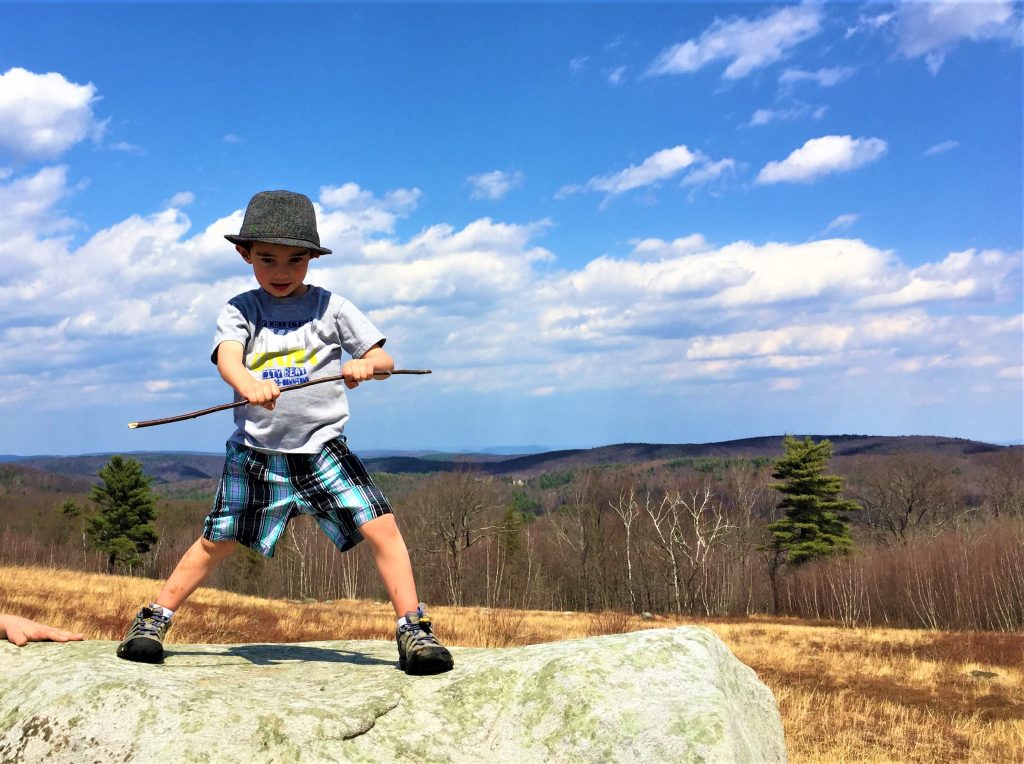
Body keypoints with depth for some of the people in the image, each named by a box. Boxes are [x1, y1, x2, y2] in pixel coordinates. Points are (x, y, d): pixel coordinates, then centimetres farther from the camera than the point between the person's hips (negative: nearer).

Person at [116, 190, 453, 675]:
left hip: (322, 447, 0)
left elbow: (383, 360, 1)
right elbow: (227, 356, -17)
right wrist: (248, 383, -40)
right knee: (217, 541, 8)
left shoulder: (330, 306, 4)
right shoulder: (240, 310, 3)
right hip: (256, 451, 1)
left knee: (381, 527, -13)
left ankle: (412, 630, -2)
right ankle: (154, 620, 28)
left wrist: (366, 365, -23)